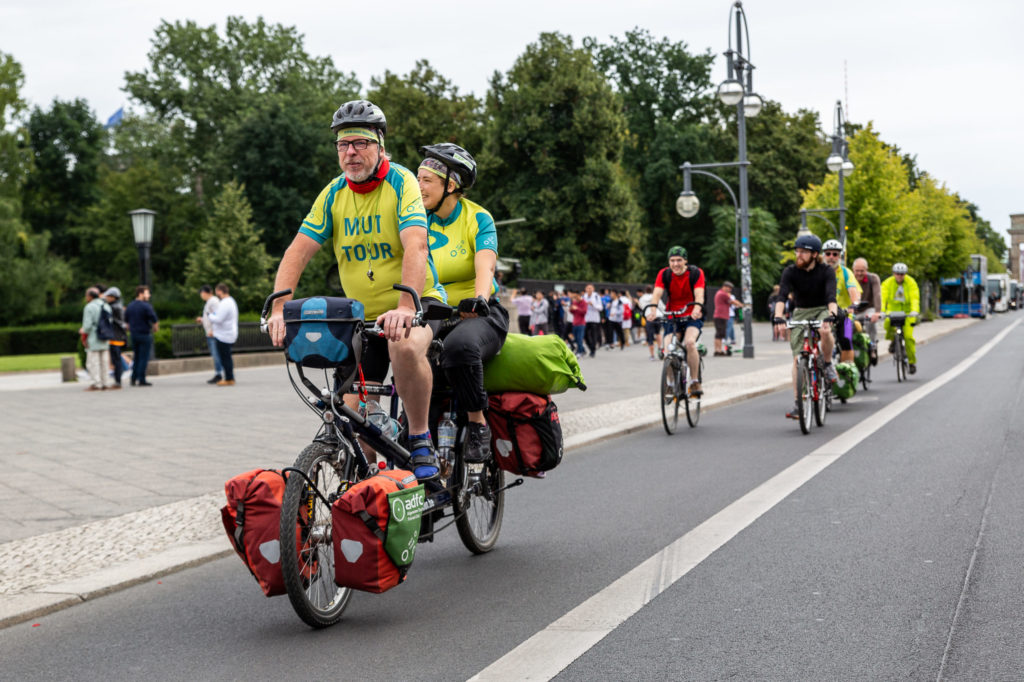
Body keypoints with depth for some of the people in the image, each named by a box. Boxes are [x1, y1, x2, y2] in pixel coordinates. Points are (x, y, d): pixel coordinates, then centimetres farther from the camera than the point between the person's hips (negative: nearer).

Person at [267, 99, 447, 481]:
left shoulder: (401, 182, -14)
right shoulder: (333, 195, 1)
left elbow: (416, 248, -28)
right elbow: (298, 252, -5)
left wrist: (405, 306, -44)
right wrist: (279, 307, -21)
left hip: (416, 304, -5)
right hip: (362, 314, 5)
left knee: (405, 347, -38)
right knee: (353, 417, -3)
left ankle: (420, 440, -18)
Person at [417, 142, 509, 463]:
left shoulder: (478, 218, -4)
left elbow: (485, 267, -20)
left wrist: (479, 298, -41)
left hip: (479, 315, -5)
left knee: (459, 344, -37)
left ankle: (478, 424, -21)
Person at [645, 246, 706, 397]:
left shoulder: (696, 273, -11)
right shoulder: (664, 274, -6)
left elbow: (699, 294, -24)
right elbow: (657, 293, -20)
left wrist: (697, 308, -46)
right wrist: (653, 309, -41)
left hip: (692, 317, -3)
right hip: (672, 317, 3)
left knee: (690, 342, -29)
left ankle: (695, 382, -19)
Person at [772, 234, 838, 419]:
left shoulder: (826, 271, -14)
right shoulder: (791, 271, -12)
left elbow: (831, 296, -28)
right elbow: (782, 296, -25)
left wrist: (832, 314, -48)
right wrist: (778, 317, -42)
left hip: (822, 310, -2)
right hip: (800, 313, 2)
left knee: (825, 331, -37)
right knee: (798, 358, -9)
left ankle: (828, 364, -9)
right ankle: (798, 403, -5)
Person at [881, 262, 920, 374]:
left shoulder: (911, 283, -10)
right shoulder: (887, 283, -9)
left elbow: (915, 298, -21)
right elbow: (882, 298, -20)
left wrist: (914, 311, -39)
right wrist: (881, 312, -36)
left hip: (907, 312, 0)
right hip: (892, 310, 0)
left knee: (908, 336, -17)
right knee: (888, 323, -35)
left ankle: (912, 362, -1)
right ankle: (892, 341, -2)